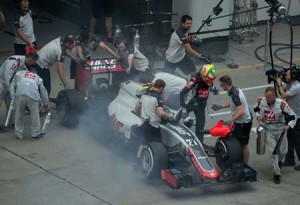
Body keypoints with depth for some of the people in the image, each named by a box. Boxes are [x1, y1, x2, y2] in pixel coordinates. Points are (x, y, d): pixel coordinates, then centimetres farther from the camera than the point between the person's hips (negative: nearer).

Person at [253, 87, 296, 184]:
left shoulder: (281, 104, -24)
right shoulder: (261, 101, -14)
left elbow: (293, 117, -15)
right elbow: (256, 109, 11)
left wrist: (289, 126, -32)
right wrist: (259, 116, -8)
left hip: (280, 129, -1)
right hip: (268, 129, 1)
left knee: (283, 151, 13)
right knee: (273, 151, -5)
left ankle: (279, 161, 49)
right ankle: (276, 173, 5)